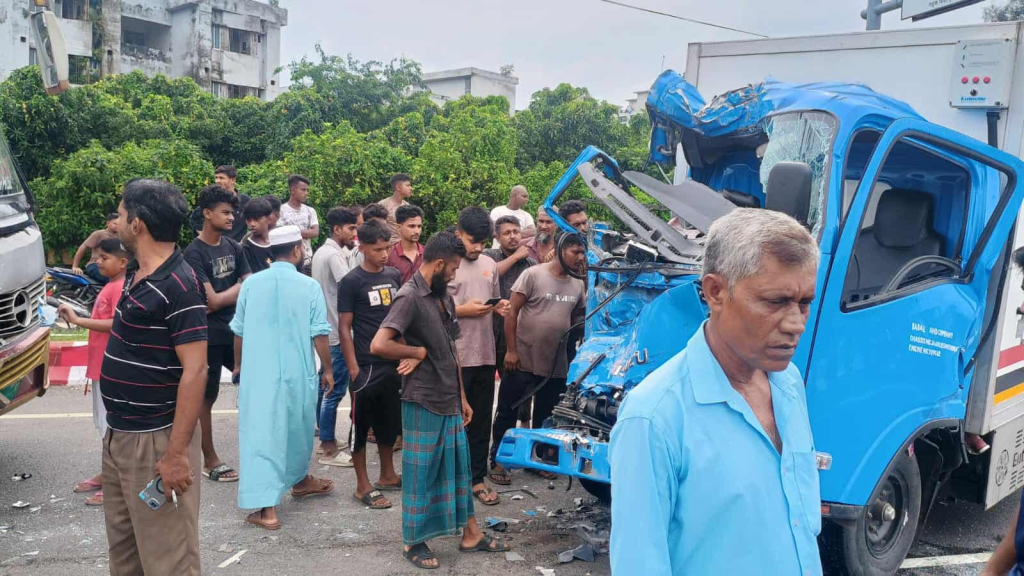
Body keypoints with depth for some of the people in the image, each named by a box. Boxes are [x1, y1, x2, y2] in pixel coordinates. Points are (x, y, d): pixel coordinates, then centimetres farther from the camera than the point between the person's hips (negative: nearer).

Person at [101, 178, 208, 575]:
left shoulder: (179, 286, -21)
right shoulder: (136, 273, 8)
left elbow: (194, 371, -25)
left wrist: (176, 452, -26)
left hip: (155, 439, -9)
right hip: (120, 434, 10)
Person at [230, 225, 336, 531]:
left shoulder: (251, 284, 0)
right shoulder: (309, 286, -7)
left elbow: (239, 331, 8)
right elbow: (319, 334, -7)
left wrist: (239, 365, 23)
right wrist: (327, 370, 5)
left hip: (257, 373, 1)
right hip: (298, 372, 0)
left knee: (261, 434, 0)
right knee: (298, 429, 20)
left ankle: (267, 508, -4)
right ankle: (299, 480, 42)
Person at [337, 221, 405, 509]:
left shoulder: (394, 275, 7)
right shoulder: (351, 281, -8)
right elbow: (344, 327, -8)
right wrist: (353, 367, -12)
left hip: (394, 363, 6)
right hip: (367, 365, -5)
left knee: (389, 422, 16)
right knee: (362, 424, 4)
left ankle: (388, 476, 31)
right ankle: (363, 486, 14)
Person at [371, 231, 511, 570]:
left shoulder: (443, 297, 10)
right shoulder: (410, 297, -17)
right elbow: (378, 345, -29)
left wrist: (462, 397, 17)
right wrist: (419, 352, -15)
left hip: (451, 401, 8)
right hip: (424, 403, -8)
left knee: (459, 467, 16)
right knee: (421, 473, 5)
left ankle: (471, 535, 29)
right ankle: (413, 543, 20)